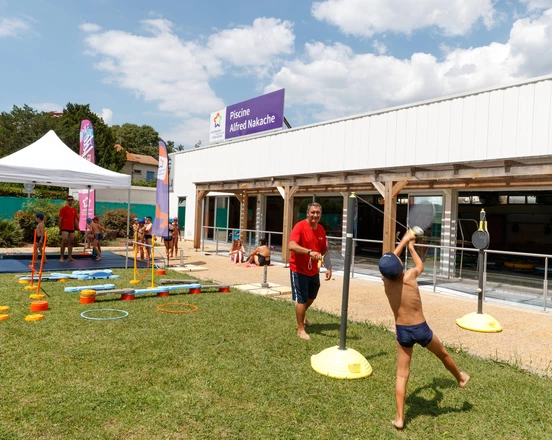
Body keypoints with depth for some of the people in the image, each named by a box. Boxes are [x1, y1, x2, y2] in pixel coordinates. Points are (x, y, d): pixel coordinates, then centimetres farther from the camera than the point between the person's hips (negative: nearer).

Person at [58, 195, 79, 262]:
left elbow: (76, 220, 17)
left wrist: (78, 229, 13)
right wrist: (60, 229, -7)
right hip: (65, 229, -5)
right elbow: (60, 219, -4)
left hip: (72, 229, 5)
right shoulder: (63, 209, -2)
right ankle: (61, 257, -3)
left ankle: (69, 257, 11)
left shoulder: (74, 210, 13)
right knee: (64, 242, -10)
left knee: (71, 242, 6)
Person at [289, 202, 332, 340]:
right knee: (301, 299, -1)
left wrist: (328, 268, 3)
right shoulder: (300, 226, -19)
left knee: (311, 297, 23)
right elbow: (292, 246, -33)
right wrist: (310, 252, -45)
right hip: (299, 270, -7)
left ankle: (302, 315, 52)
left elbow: (324, 251, 11)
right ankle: (300, 329, 15)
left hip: (313, 271, 7)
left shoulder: (321, 230, 2)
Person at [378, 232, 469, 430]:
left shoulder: (386, 280, -11)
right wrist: (411, 247, 18)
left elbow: (390, 260, 9)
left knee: (402, 375, 9)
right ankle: (460, 378, 57)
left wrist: (403, 241, 20)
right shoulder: (409, 276, -20)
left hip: (402, 331, 2)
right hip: (421, 329, -2)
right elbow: (420, 266, 5)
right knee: (443, 354, 29)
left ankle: (399, 418, 9)